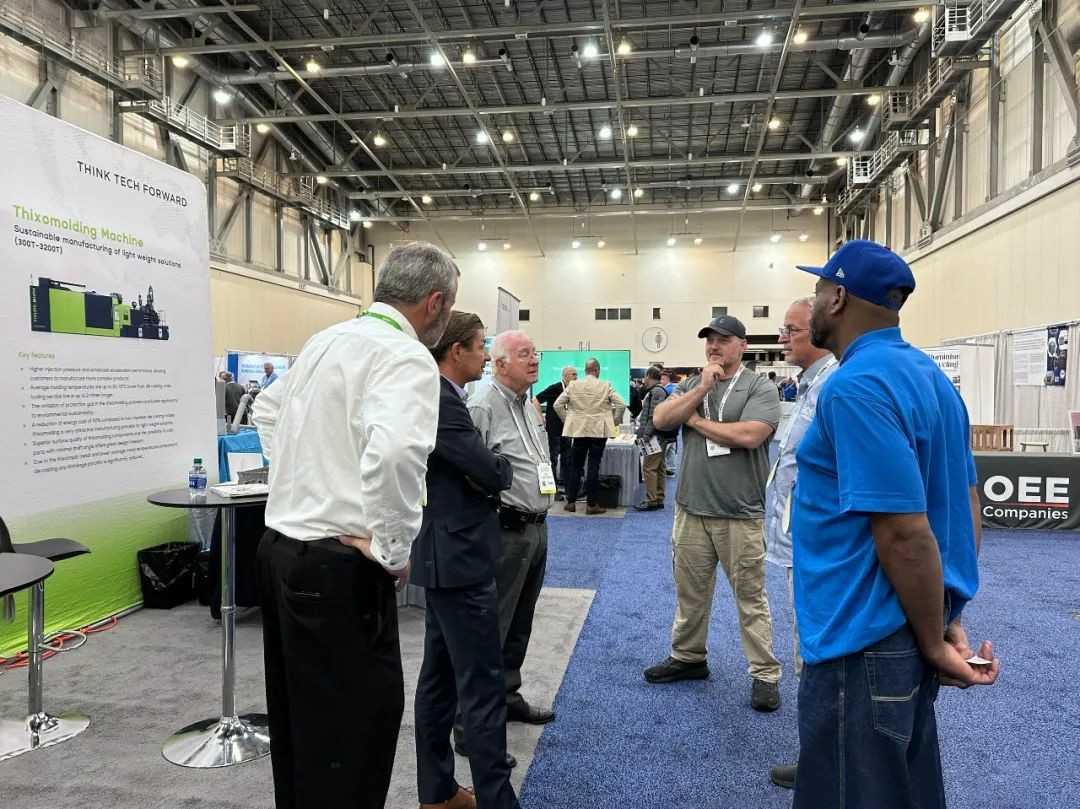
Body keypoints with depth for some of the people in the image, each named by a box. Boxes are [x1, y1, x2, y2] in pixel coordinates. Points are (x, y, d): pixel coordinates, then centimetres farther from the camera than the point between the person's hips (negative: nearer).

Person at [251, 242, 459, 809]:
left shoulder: (327, 338, 10)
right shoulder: (407, 357, -16)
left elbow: (267, 409, 25)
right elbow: (395, 451, -34)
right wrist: (391, 549, -21)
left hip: (280, 545, 9)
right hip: (337, 566, -9)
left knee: (300, 713, 22)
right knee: (358, 721, 4)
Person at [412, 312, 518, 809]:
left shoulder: (439, 397, 12)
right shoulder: (442, 402, -20)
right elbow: (494, 473, -19)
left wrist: (487, 472, -1)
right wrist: (500, 467, 1)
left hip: (446, 554, 11)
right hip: (459, 557, -11)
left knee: (440, 677, 17)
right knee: (483, 685, -2)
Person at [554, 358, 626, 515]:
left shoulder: (573, 385, 0)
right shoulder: (606, 386, -4)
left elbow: (557, 404, -1)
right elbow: (621, 405, -6)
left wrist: (566, 420, 11)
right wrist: (615, 422, 7)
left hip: (579, 430, 2)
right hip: (599, 431, -2)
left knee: (576, 465, 11)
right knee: (594, 466, 2)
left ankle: (571, 501, 14)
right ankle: (591, 504, 4)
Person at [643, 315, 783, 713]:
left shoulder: (760, 388, -6)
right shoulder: (691, 384, 10)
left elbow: (748, 435, -21)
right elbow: (660, 419, -4)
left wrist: (696, 420, -9)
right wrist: (702, 388, -11)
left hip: (739, 514, -4)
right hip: (690, 508, 5)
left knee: (751, 596, 5)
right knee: (690, 590, 16)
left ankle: (765, 674, 17)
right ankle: (687, 657, 32)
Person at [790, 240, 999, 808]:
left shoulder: (856, 385, -22)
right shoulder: (927, 374, 8)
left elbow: (905, 533, -26)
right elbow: (966, 502, 12)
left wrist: (935, 643, -13)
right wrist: (950, 622, 13)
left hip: (866, 639, -9)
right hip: (911, 627, 9)